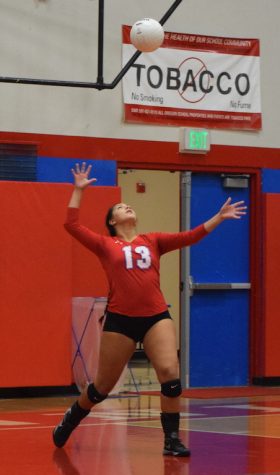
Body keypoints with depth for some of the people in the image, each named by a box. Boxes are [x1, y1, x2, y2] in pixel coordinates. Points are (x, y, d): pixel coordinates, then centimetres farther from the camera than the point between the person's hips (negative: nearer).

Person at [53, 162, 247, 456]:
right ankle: (70, 421, 36)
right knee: (103, 386, 9)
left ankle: (172, 440, -7)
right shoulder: (105, 245, 7)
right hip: (119, 320, -2)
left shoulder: (152, 241, 13)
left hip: (156, 317, 2)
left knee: (170, 373, -17)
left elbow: (189, 237, 9)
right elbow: (71, 225, 0)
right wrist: (79, 190, 3)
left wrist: (219, 217, 4)